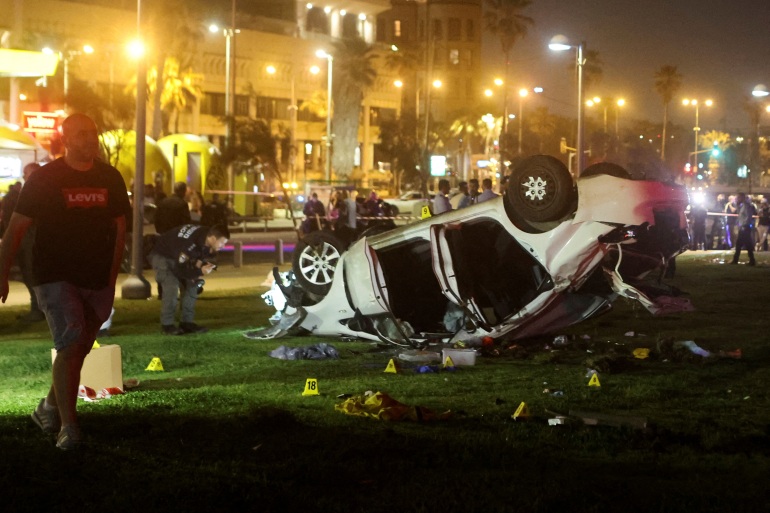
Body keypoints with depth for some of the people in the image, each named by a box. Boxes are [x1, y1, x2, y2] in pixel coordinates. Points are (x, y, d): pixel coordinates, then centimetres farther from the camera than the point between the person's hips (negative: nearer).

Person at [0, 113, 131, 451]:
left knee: (79, 350, 11)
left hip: (96, 281, 4)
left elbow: (119, 229, 13)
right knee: (70, 346, -18)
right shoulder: (45, 179, -4)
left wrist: (111, 278, 10)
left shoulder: (110, 179, 6)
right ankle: (68, 428, -14)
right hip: (56, 279, -4)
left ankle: (48, 409, 33)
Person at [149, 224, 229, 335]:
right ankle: (167, 325, -13)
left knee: (191, 285, -2)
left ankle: (187, 322, 5)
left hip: (178, 256, 8)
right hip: (161, 255, -8)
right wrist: (200, 271, -36)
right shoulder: (189, 244, -41)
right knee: (171, 287, -24)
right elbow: (179, 271, -32)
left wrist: (201, 262, -12)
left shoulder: (205, 235, -16)